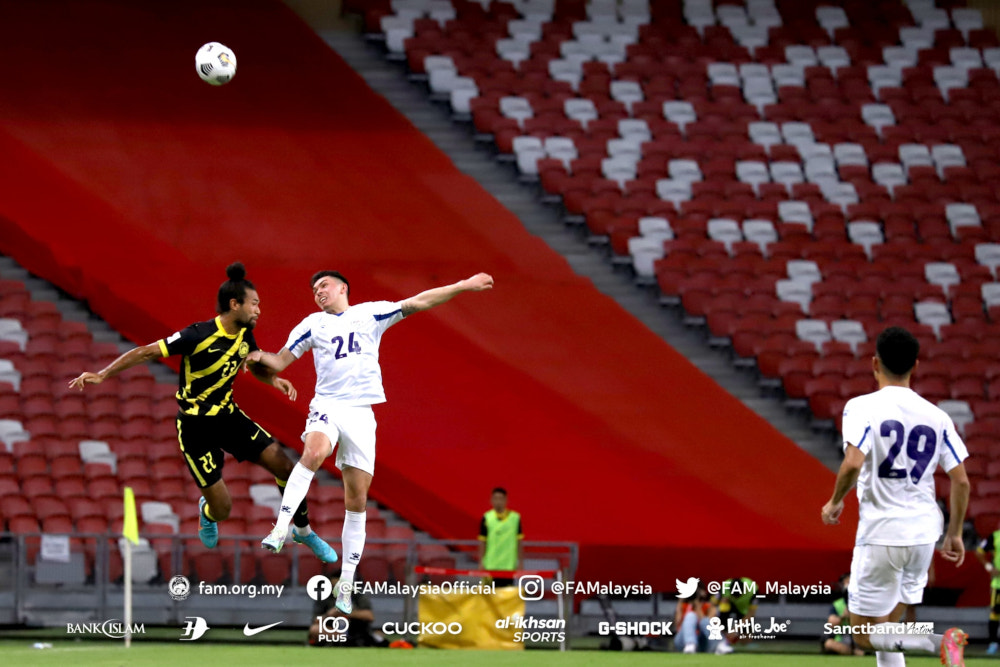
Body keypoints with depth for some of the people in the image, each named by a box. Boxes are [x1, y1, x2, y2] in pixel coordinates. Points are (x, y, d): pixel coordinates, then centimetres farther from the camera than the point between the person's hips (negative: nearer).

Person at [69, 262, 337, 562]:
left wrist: (273, 378, -6)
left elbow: (256, 366, 17)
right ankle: (207, 512, 34)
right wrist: (102, 374, -23)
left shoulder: (244, 334, -3)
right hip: (195, 427, -6)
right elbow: (146, 352, -19)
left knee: (285, 467, -4)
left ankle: (303, 531, 19)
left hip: (228, 415, 6)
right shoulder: (199, 335, -24)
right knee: (222, 508, -7)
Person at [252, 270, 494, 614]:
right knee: (314, 452, -36)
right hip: (327, 404, -1)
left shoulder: (371, 313, 12)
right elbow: (281, 361, 10)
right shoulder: (313, 324, 12)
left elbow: (418, 302, 12)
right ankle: (280, 528, -39)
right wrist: (260, 356, -12)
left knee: (357, 501, 1)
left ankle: (346, 583, 9)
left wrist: (463, 286, 8)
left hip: (361, 414, 1)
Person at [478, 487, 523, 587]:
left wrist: (520, 563, 3)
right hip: (491, 566, 0)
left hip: (509, 564, 0)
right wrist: (481, 563, 0)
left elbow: (519, 541, 6)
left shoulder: (515, 517, 2)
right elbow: (482, 542, 4)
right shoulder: (487, 518, 1)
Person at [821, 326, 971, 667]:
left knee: (865, 635, 4)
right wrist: (954, 534, 16)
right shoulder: (936, 416, 4)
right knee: (886, 629, 20)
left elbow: (853, 463, -24)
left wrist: (835, 502, -5)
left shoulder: (862, 407, -10)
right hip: (924, 532, 5)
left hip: (880, 534, -5)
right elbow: (961, 481, 3)